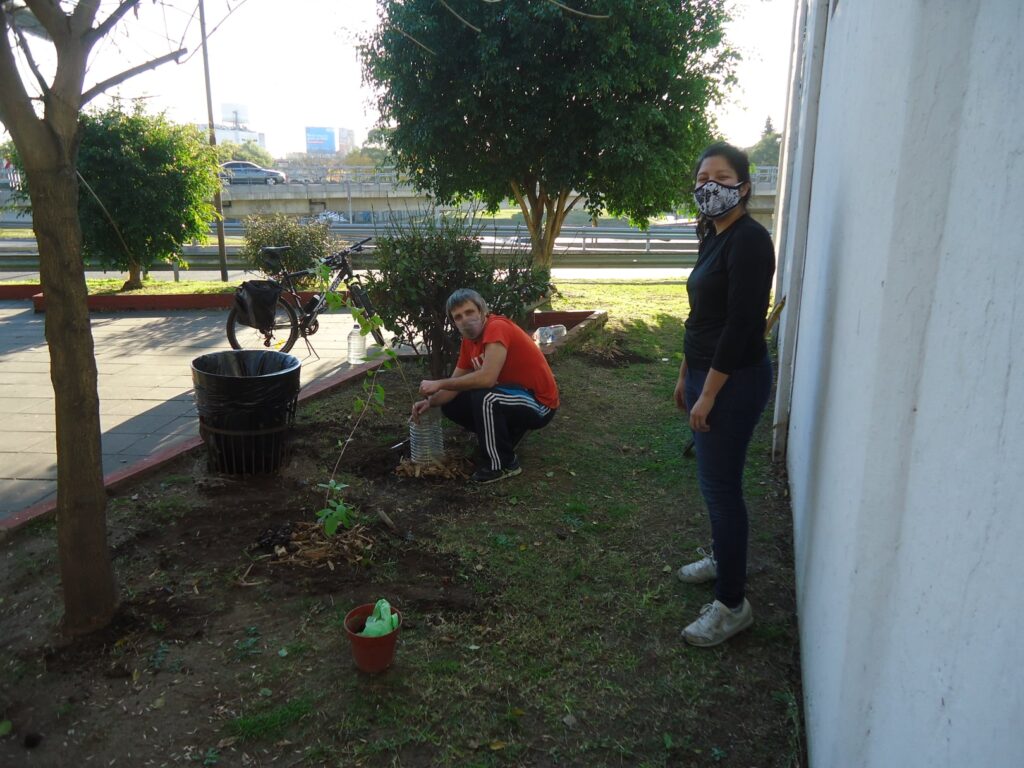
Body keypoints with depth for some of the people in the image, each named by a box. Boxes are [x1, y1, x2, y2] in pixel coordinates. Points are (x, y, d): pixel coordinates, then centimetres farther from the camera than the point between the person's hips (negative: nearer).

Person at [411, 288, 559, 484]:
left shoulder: (497, 327, -24)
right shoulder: (469, 340, 4)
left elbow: (487, 378, -36)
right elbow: (456, 383, 7)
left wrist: (439, 383, -26)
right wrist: (429, 402, -12)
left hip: (539, 403, -9)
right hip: (515, 394, 9)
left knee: (484, 398, -34)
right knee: (451, 405, 6)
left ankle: (502, 464, -13)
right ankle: (505, 435, 15)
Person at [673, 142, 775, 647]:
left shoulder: (749, 240, -18)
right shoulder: (713, 237, 11)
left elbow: (741, 324, -22)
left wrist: (708, 393, -20)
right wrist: (686, 375, 19)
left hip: (736, 380, -9)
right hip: (708, 373, 9)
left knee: (721, 485, -3)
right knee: (714, 478, 21)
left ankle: (732, 604, 10)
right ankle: (722, 556, 42)